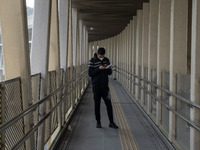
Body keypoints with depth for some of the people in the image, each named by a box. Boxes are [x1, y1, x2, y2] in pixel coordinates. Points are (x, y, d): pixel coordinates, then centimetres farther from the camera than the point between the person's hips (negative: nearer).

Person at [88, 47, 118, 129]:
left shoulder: (106, 60, 7)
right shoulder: (92, 61, -4)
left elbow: (110, 73, 11)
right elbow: (90, 73, -9)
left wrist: (108, 68, -11)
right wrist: (98, 69, -21)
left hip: (105, 86, 3)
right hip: (96, 86, -3)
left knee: (108, 104, 1)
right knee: (97, 104, 4)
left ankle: (111, 122, 7)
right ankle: (98, 122, 16)